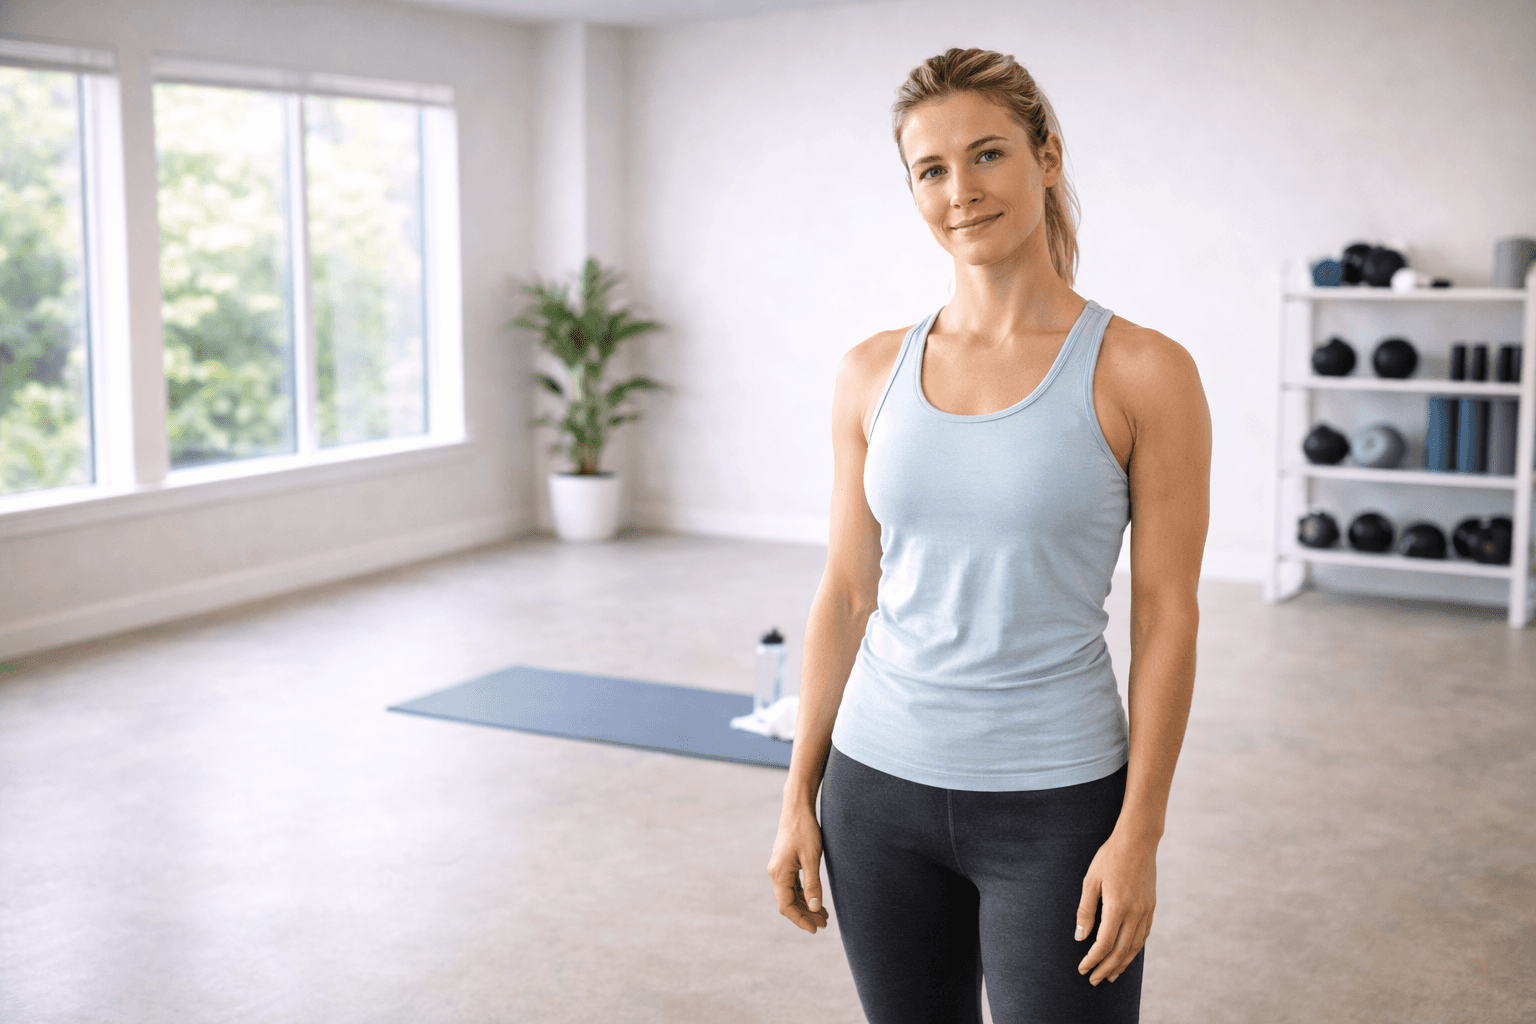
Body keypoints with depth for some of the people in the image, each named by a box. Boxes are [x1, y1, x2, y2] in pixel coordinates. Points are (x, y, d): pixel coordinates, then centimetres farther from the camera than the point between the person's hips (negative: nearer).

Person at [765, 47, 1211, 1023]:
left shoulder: (1142, 373, -9)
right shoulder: (873, 373, 2)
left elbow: (1167, 616, -8)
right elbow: (846, 593, 6)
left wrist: (1139, 835, -10)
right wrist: (800, 795, 6)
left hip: (1055, 798, -3)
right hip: (881, 788, 4)